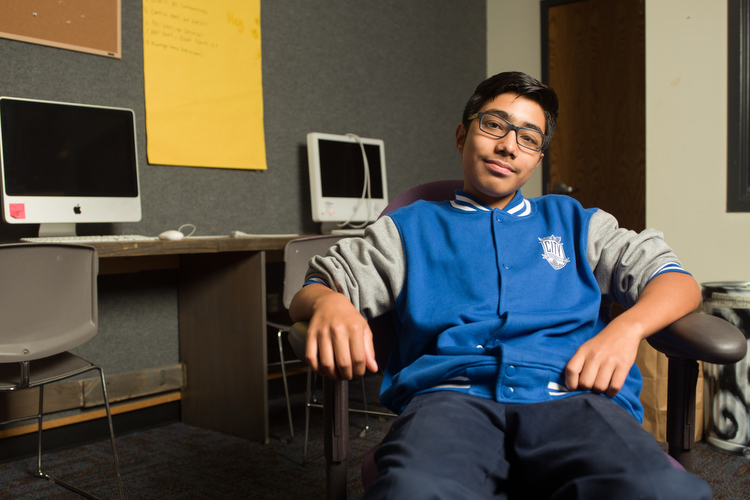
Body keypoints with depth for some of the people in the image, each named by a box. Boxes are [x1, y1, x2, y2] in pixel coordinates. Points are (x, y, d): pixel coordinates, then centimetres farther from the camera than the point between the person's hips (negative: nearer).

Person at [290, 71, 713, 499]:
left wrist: (626, 328, -3)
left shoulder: (574, 222, 27)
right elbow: (308, 295, 19)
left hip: (571, 395, 2)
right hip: (452, 395, -1)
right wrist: (329, 303, -8)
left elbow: (680, 284, 21)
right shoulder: (411, 228, 23)